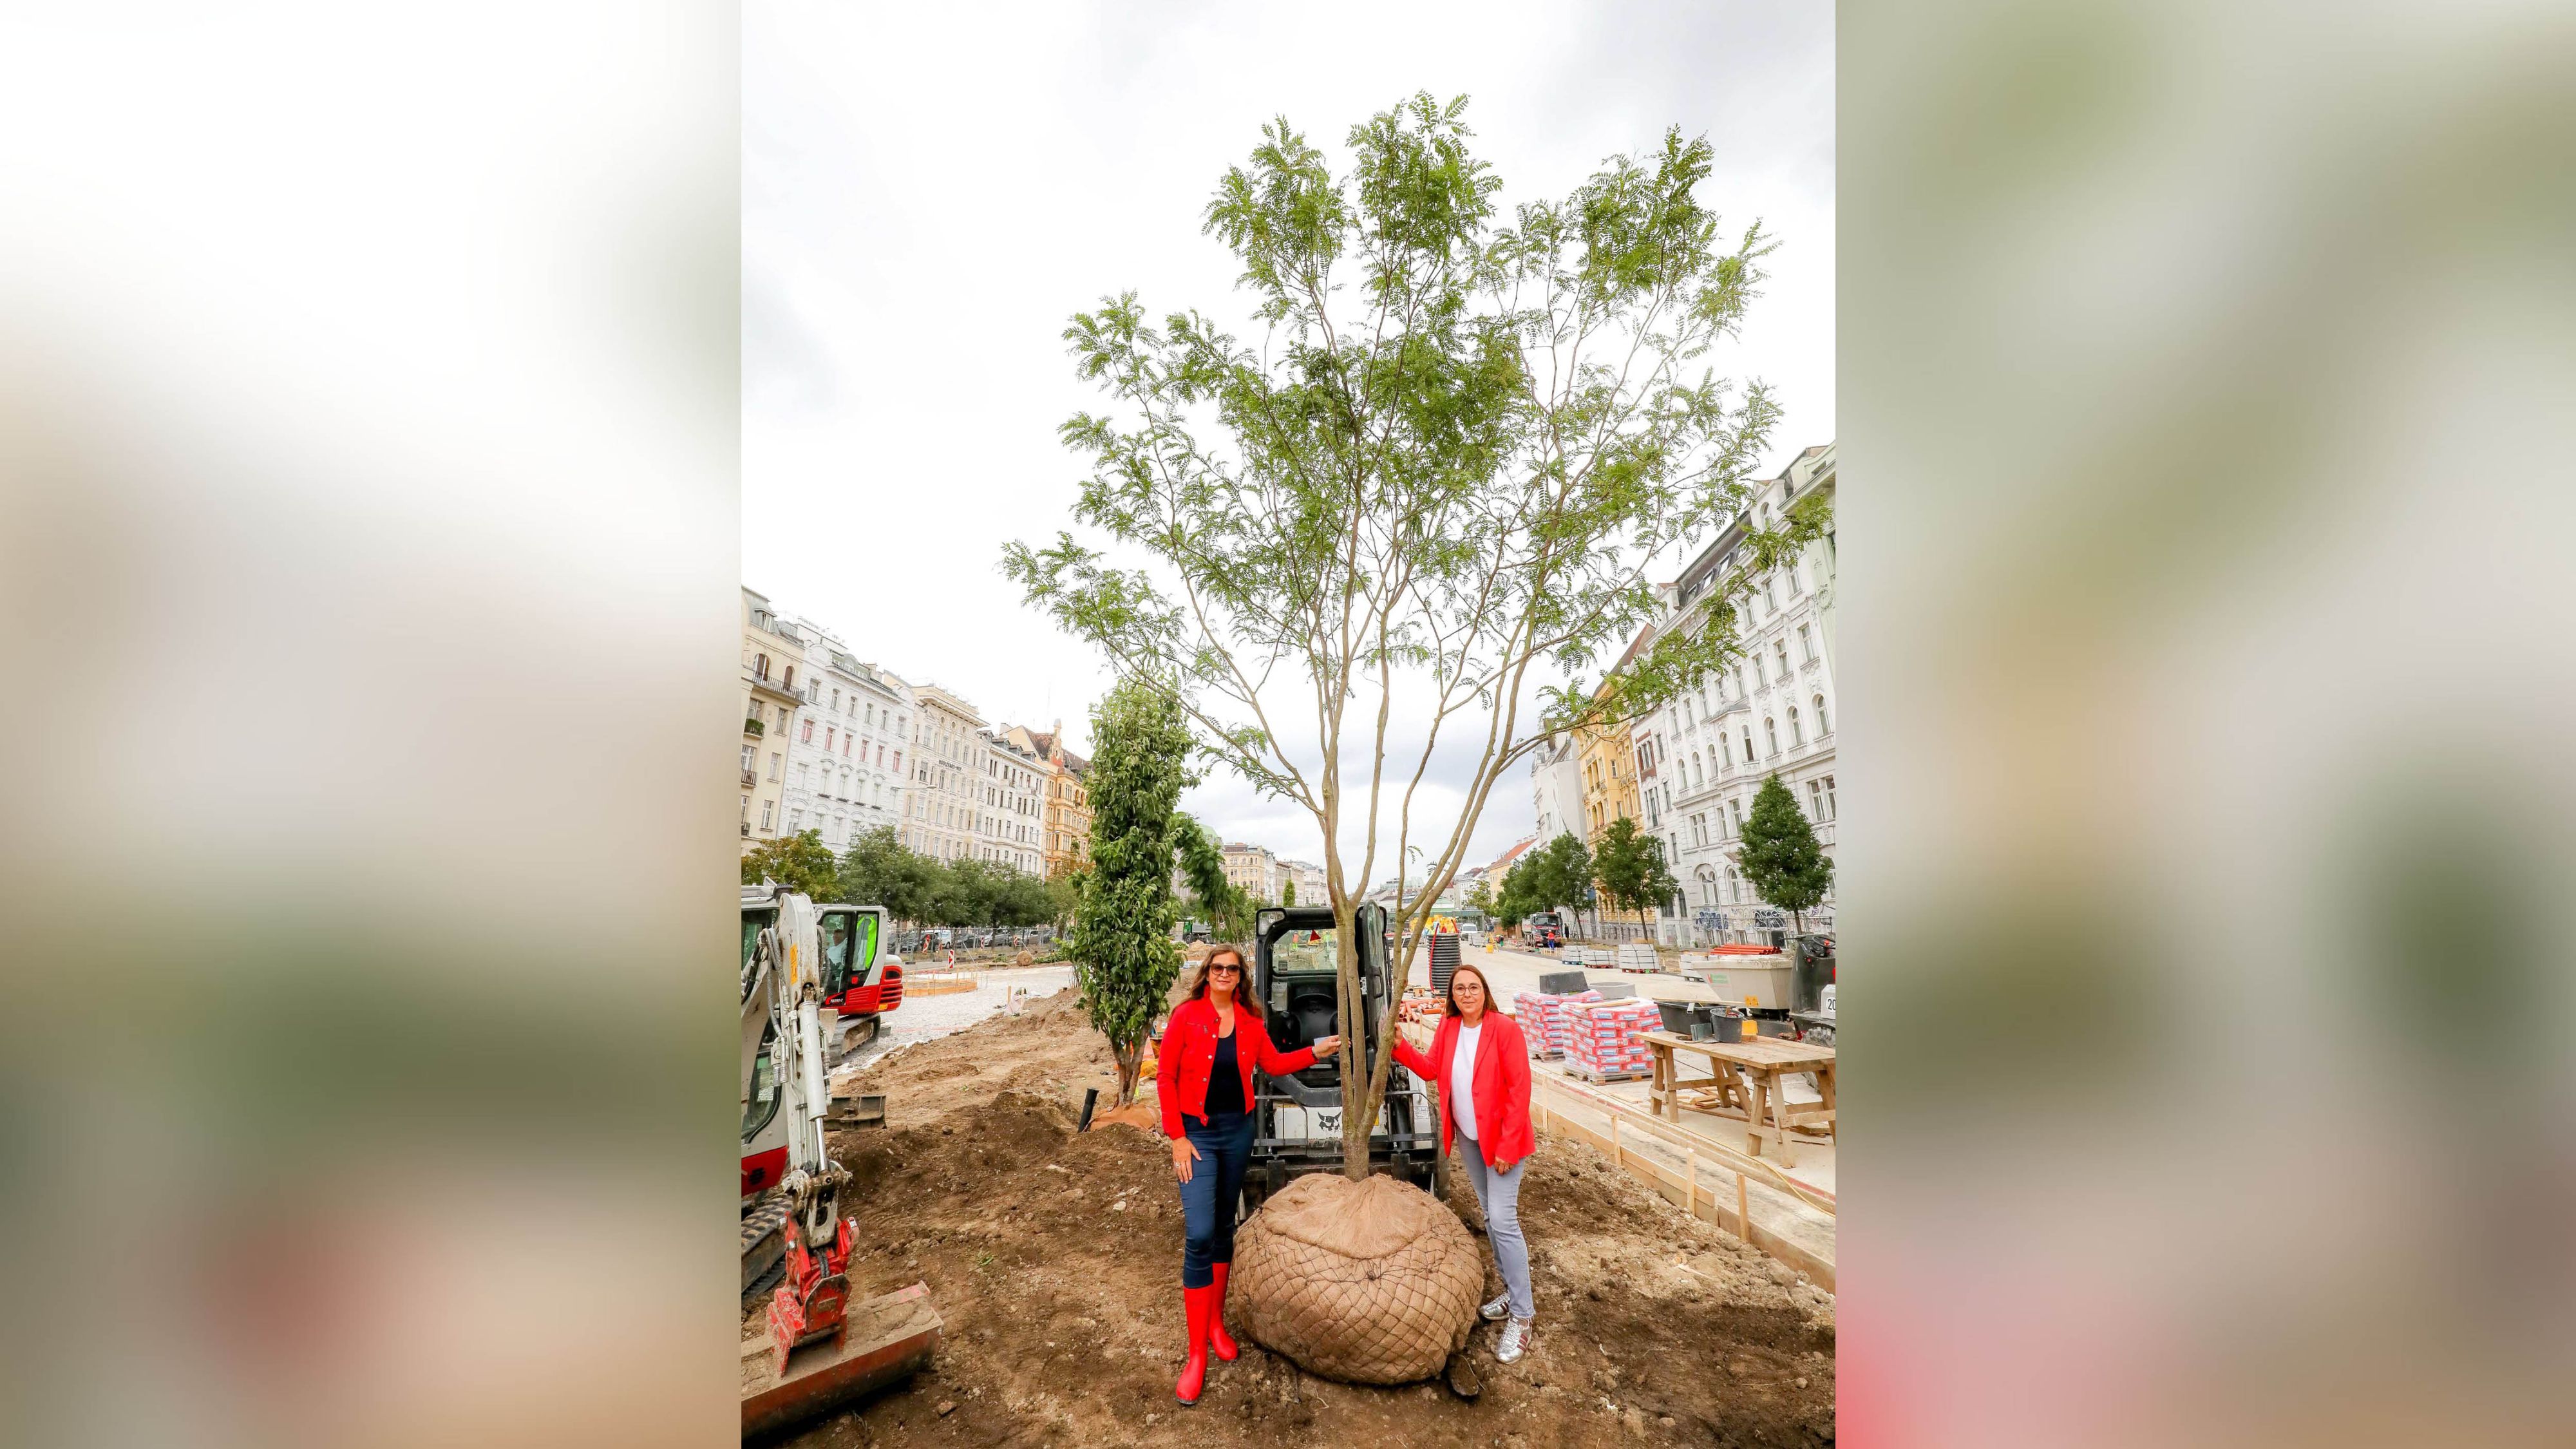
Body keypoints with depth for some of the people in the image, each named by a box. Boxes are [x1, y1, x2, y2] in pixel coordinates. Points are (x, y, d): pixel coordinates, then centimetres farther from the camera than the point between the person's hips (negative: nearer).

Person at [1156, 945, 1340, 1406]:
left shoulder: (1249, 1020, -2)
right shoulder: (1186, 1015, -14)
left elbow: (1273, 1064, 8)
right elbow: (1165, 1077, -10)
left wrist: (1315, 1051, -4)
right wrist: (1177, 1138, -11)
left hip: (1238, 1130, 4)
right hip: (1197, 1132, -4)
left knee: (1225, 1227, 17)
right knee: (1199, 1235, -9)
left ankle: (1216, 1322, 36)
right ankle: (1196, 1351, 6)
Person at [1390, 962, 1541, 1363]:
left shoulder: (1504, 1028, -20)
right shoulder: (1448, 1028, -2)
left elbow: (1520, 1088, -19)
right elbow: (1431, 1070, 2)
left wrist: (1507, 1144, -19)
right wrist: (1400, 1047, -13)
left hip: (1502, 1138, -6)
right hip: (1469, 1137, 6)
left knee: (1503, 1220, -7)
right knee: (1489, 1214, 17)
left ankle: (1522, 1315, 7)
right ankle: (1512, 1290, 35)